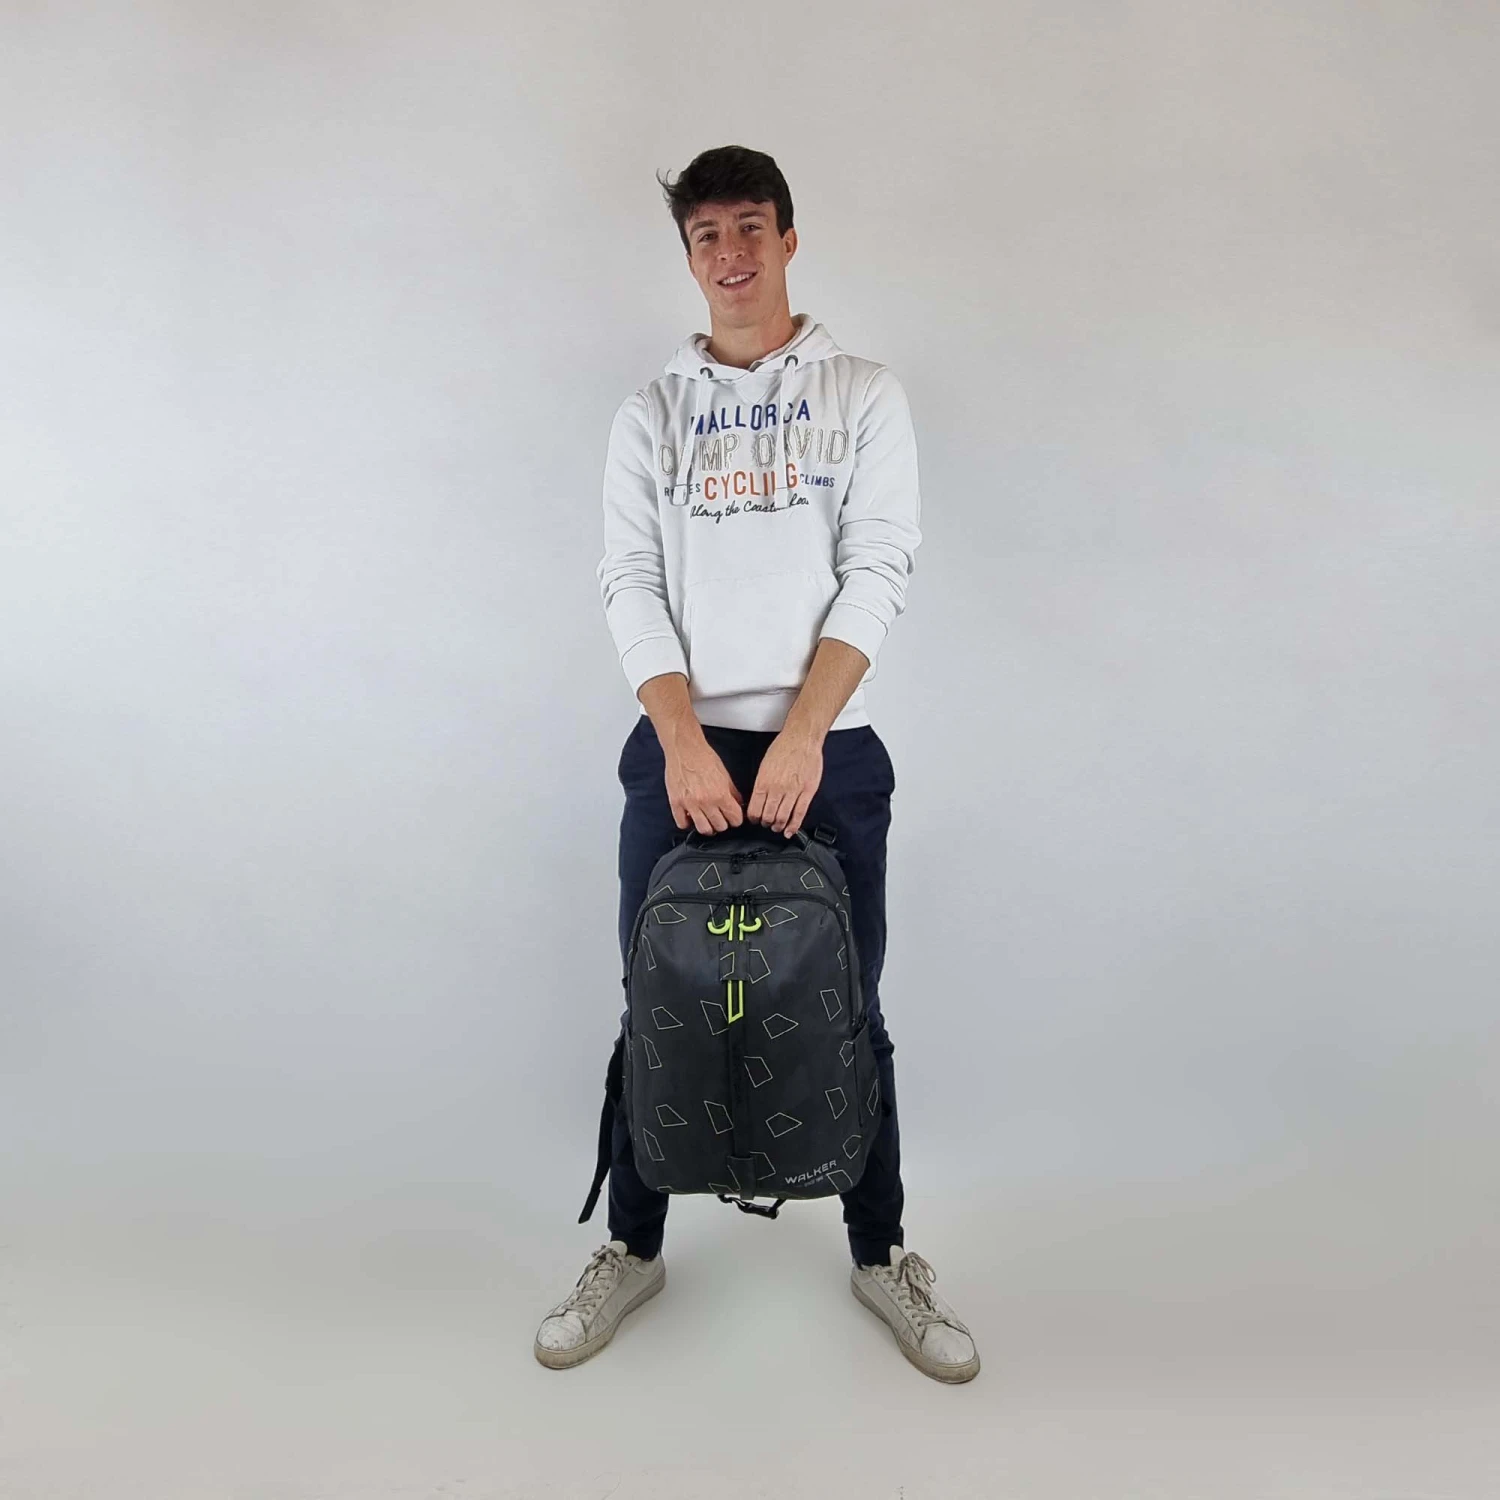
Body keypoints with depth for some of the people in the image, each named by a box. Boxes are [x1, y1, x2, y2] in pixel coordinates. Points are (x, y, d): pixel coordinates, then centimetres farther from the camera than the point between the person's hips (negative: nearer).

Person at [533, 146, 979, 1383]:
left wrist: (800, 737, -14)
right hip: (680, 748, 2)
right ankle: (633, 1250, 29)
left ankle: (882, 1256, 27)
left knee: (848, 1014, 7)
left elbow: (877, 572, -3)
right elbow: (632, 585, 2)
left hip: (826, 749, -1)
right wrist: (685, 745, -12)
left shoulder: (865, 395, 7)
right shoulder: (651, 415, 12)